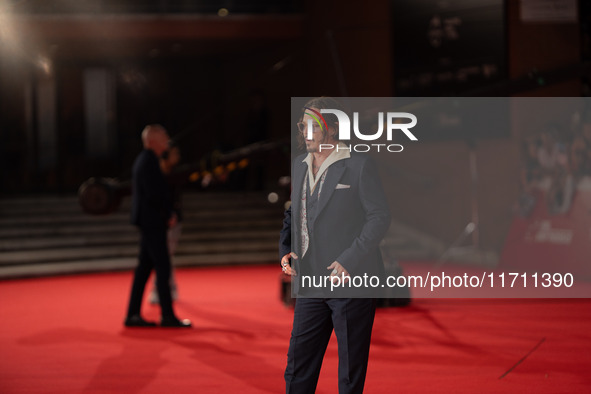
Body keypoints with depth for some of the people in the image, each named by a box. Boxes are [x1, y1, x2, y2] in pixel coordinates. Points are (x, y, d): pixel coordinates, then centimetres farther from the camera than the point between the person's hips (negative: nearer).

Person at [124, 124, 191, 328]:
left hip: (148, 221, 10)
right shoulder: (148, 162, -15)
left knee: (144, 267, 10)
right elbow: (153, 194, -21)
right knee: (163, 268, -6)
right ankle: (168, 316, -3)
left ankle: (133, 315, 12)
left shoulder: (143, 160, 17)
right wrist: (168, 215, -11)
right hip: (152, 221, -10)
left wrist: (168, 213, 15)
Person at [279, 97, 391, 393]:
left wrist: (349, 260, -18)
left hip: (351, 281, -5)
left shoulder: (359, 165, -6)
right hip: (309, 284, 6)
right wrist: (285, 250, 6)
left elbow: (380, 217, -9)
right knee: (298, 361, 6)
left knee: (351, 369, 3)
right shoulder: (299, 166, 14)